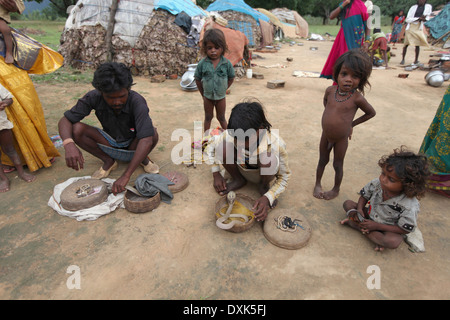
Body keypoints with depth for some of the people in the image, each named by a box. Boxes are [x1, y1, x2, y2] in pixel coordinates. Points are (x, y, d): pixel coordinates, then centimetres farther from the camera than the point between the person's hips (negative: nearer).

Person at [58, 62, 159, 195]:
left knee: (153, 133, -34)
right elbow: (65, 120, -17)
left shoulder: (137, 101, -32)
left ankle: (144, 159, -2)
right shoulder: (94, 97, -22)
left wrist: (125, 176, -47)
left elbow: (147, 140, -42)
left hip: (133, 145, -3)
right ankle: (108, 161, 0)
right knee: (77, 130, -21)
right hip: (110, 143, 3)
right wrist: (69, 144, -41)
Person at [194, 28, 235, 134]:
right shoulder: (202, 63, -13)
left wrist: (224, 89, 2)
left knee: (221, 118, 16)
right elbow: (198, 79, -3)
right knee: (208, 118, 17)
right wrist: (203, 93, 1)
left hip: (221, 97, 0)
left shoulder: (227, 63, -13)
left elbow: (231, 78, 0)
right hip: (208, 97, 0)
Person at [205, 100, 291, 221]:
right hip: (243, 170, 2)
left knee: (268, 157, -39)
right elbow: (211, 144, -8)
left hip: (265, 174, -2)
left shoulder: (276, 143, -33)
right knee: (222, 147, -26)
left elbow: (284, 177, -21)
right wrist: (216, 174, -14)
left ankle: (264, 186, -4)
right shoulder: (230, 135, -28)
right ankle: (238, 180, 1)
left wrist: (268, 198, -37)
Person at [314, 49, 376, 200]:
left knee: (338, 165, 15)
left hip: (341, 139, -3)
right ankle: (318, 184, 42)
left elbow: (371, 113, -3)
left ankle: (336, 189, 37)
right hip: (325, 135, 3)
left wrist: (352, 123, -2)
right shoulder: (330, 90, -12)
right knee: (322, 160, 20)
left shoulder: (357, 98, -21)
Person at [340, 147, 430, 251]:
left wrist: (377, 226, -25)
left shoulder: (410, 207, -31)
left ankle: (354, 224, -22)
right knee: (348, 203, -7)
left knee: (393, 241, -37)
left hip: (388, 229, -5)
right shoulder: (376, 184, -20)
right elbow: (364, 196, -1)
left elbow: (404, 229, -22)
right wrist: (359, 210, -19)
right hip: (369, 216, 5)